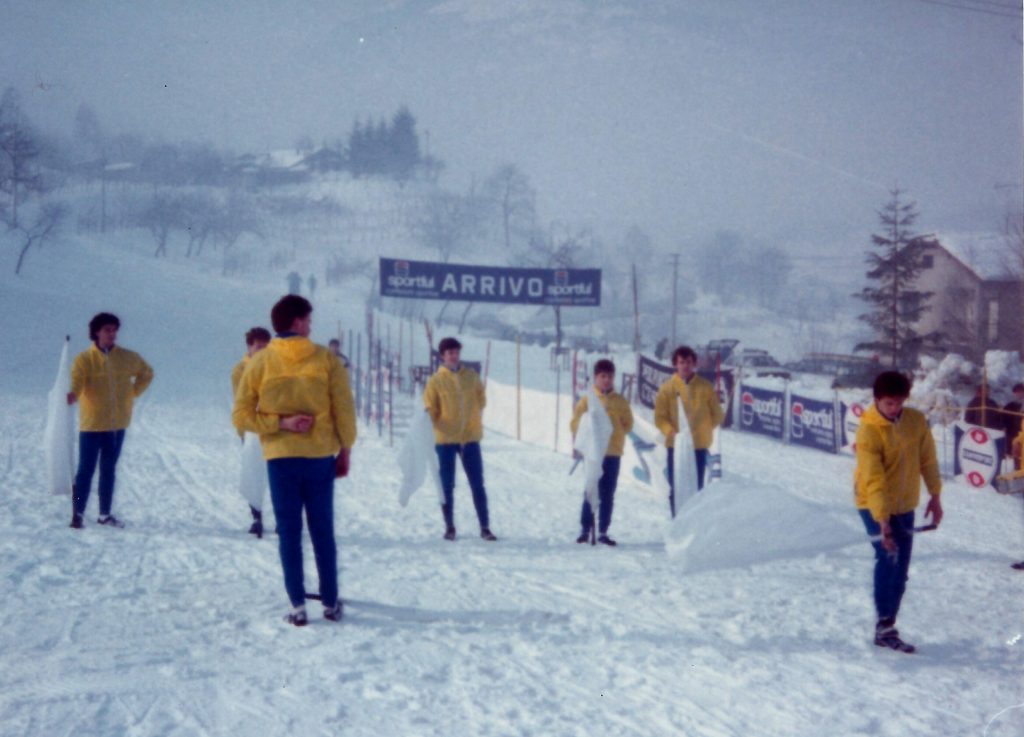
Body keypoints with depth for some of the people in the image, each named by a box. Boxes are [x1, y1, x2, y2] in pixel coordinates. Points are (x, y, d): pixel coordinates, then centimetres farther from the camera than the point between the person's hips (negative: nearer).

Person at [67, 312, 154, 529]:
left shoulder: (128, 357, 4)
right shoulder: (85, 359, -8)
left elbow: (147, 373, 21)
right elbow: (77, 382, -23)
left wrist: (133, 391, 8)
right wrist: (71, 395, -45)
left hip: (118, 424, 4)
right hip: (92, 423, -4)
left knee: (109, 470, 13)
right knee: (86, 469, -3)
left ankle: (105, 514, 22)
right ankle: (78, 514, 3)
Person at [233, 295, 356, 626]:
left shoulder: (260, 362, -2)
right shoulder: (325, 359, -4)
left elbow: (242, 415, -5)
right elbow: (344, 409, -3)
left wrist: (279, 423, -6)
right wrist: (344, 450, 7)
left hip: (280, 458, 0)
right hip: (320, 456, 0)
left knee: (289, 531, 6)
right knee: (322, 530, 11)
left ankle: (298, 606, 2)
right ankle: (331, 603, 15)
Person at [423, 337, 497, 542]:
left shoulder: (471, 376, 5)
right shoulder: (436, 381, -3)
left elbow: (480, 400, 15)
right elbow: (430, 409, -5)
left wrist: (476, 422, 10)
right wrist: (427, 421, -23)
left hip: (470, 437, 2)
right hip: (445, 439, -2)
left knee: (477, 484, 3)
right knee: (447, 486, 6)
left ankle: (485, 527, 7)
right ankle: (449, 527, 17)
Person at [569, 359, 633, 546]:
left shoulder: (620, 401, 6)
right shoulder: (587, 400, 0)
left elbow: (628, 424, 9)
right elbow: (576, 423, 0)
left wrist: (615, 433, -4)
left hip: (613, 453, 2)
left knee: (608, 495, 6)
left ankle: (603, 532, 11)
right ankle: (585, 530, 4)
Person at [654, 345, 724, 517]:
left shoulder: (705, 387, 1)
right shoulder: (668, 388, 0)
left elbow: (717, 414, 7)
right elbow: (660, 416, -2)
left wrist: (703, 430, -2)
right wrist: (671, 432, -17)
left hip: (699, 445, 0)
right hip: (676, 445, 0)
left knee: (697, 488, 5)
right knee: (676, 488, 3)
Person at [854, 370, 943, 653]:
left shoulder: (917, 421, -6)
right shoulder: (869, 431, -21)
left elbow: (927, 459, 6)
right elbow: (873, 480, -25)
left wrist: (935, 495, 8)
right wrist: (882, 519, -30)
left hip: (905, 504, 6)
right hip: (875, 506, -6)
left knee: (900, 569, 7)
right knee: (888, 558, -19)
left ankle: (888, 625, 17)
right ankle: (884, 627, -15)